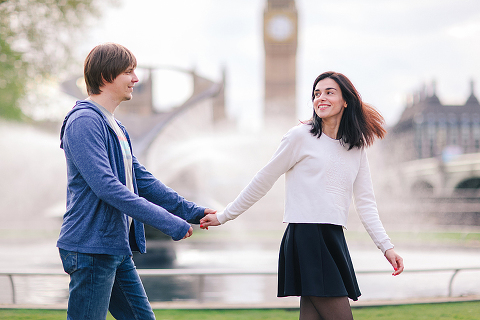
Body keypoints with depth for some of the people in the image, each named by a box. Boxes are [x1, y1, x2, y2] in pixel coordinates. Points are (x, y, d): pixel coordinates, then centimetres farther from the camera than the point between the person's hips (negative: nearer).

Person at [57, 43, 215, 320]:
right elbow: (107, 187, -24)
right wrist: (170, 223, -23)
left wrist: (192, 211, 13)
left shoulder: (116, 127, 18)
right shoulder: (84, 122, -15)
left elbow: (143, 181, 20)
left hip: (118, 250, 10)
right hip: (91, 247, -10)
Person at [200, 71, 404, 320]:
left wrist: (386, 246, 5)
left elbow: (365, 203, 15)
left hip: (334, 239, 6)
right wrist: (224, 216, 8)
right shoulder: (301, 136, -1)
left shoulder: (356, 147, 16)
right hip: (307, 237, -6)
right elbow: (263, 180, 4)